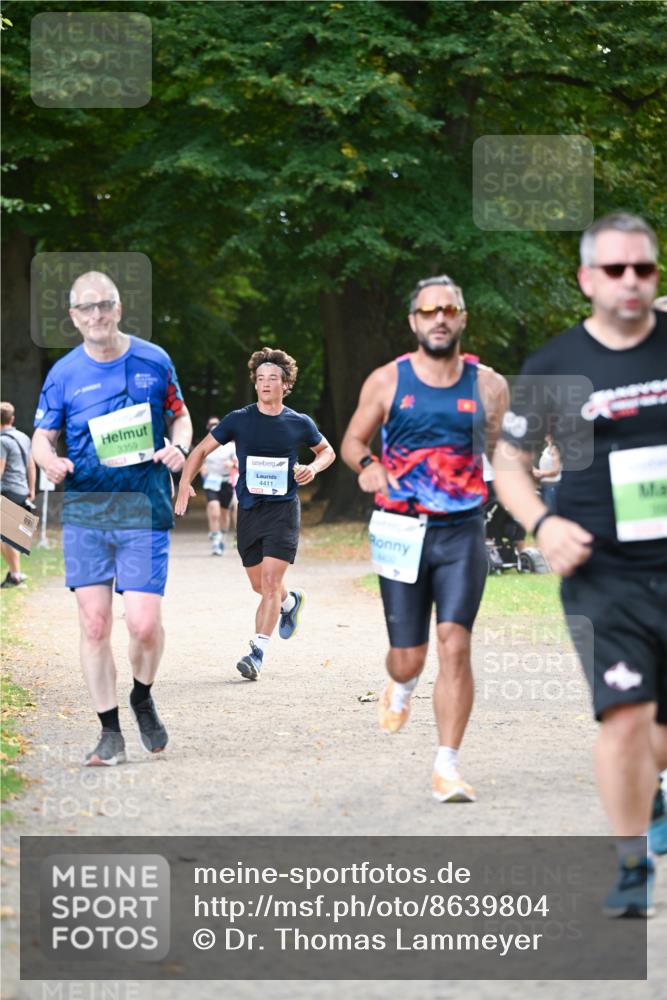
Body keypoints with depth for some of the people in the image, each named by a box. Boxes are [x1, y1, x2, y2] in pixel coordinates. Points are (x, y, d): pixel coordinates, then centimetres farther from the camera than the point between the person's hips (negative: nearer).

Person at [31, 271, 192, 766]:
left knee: (144, 622, -10)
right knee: (94, 623, -2)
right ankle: (110, 733, 10)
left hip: (145, 508, -1)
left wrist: (179, 447, -5)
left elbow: (179, 414, 16)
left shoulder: (154, 361, 4)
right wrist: (50, 459, -14)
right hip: (84, 510, 1)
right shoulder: (64, 374, 3)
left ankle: (143, 698, 21)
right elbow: (42, 436, 9)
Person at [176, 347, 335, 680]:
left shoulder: (299, 423, 0)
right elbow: (201, 450, 6)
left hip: (283, 510, -2)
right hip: (249, 511, 2)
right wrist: (185, 483, -7)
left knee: (270, 581, -15)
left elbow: (327, 451, 18)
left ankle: (257, 652, -14)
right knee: (259, 584, 11)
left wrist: (314, 467, -4)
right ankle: (290, 602, 45)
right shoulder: (239, 420, 0)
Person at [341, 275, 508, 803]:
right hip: (402, 532, 0)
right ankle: (400, 690, 44)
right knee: (409, 656, 5)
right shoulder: (387, 381, 2)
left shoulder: (488, 385, 4)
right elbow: (353, 439, 11)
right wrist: (367, 464, -11)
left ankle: (447, 768, -9)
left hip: (463, 532, 0)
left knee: (455, 646, -14)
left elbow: (503, 450, 17)